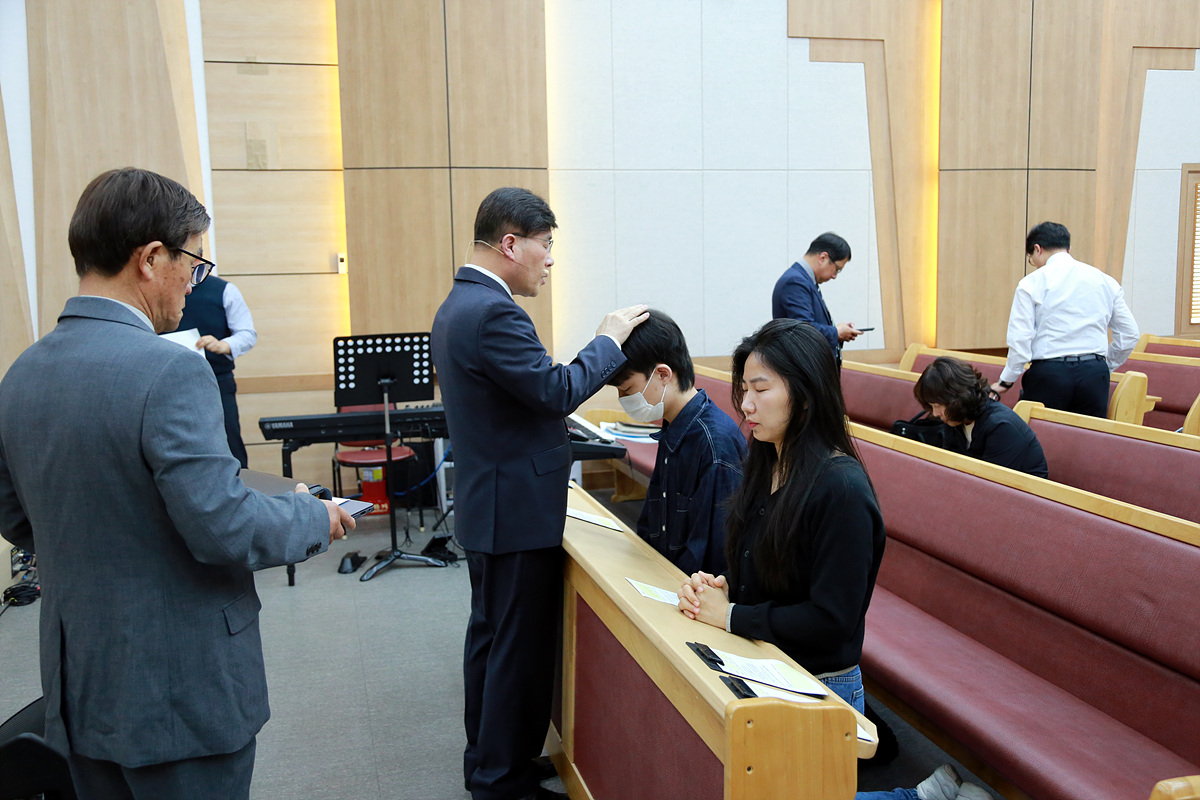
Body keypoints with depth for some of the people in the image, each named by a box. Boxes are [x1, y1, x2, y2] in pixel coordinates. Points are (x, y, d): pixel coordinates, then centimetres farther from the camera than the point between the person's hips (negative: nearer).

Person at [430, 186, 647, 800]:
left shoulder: (457, 304, 11)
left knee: (490, 634, 20)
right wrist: (609, 339, -10)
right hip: (518, 512, -11)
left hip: (486, 505, 11)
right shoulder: (494, 312, -23)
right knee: (519, 648, 2)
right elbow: (556, 391, -22)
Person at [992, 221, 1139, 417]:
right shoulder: (1106, 281, 12)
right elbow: (1130, 335, 13)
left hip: (1049, 373, -4)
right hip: (1095, 374, 4)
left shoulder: (1032, 283, -1)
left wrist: (1006, 381, 2)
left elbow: (1019, 340, -8)